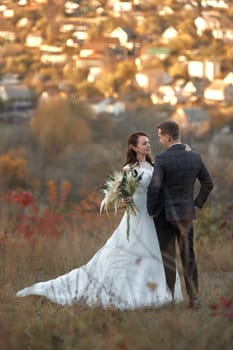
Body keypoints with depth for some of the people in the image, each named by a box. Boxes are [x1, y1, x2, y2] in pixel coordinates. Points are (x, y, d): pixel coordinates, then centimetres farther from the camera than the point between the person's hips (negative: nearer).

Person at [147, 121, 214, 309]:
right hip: (187, 213, 4)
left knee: (167, 257, 2)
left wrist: (151, 210, -8)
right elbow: (208, 184, 8)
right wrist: (197, 205, 16)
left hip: (165, 214, -4)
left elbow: (154, 187, -22)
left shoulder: (162, 159, -16)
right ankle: (194, 298, 8)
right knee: (188, 255, 11)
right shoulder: (195, 157, 1)